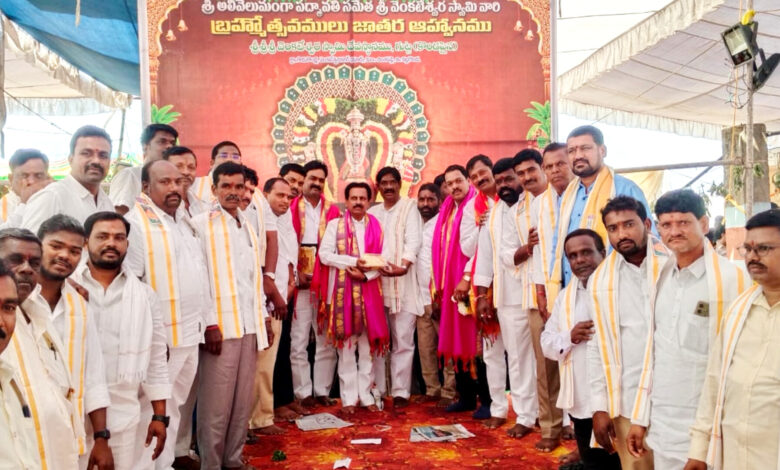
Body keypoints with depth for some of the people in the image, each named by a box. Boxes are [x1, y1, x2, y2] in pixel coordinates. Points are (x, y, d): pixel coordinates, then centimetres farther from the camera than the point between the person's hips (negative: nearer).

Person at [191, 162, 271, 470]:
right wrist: (209, 323, -14)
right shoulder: (201, 224, -3)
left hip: (250, 325, 6)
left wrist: (264, 316, 15)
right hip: (221, 325, -6)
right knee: (216, 401, -1)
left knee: (243, 399, 11)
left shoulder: (248, 228, 16)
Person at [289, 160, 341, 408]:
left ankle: (322, 390, 15)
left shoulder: (332, 210, 10)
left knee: (326, 339, 6)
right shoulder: (291, 209, 3)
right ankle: (303, 392, 10)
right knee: (299, 340, 1)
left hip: (327, 283, 2)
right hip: (299, 282, -2)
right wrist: (296, 274, -10)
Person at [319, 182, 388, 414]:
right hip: (343, 290, -2)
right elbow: (324, 254, -5)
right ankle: (349, 397, 7)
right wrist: (353, 262, -13)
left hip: (370, 289, 2)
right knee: (346, 344, 0)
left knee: (368, 344, 5)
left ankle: (365, 395, 14)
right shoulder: (335, 225, 5)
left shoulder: (376, 227, 10)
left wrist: (365, 274, -13)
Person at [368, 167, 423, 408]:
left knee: (402, 340, -2)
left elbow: (414, 241, -8)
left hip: (402, 284, -4)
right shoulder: (372, 212, 18)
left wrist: (403, 266, -24)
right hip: (375, 281, 4)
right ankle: (376, 389, 16)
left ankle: (400, 391, 5)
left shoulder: (410, 207, 5)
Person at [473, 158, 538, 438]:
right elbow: (484, 255, 9)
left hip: (520, 295, -6)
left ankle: (525, 417, 11)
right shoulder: (491, 214, 15)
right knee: (492, 354, 13)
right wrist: (481, 296, 3)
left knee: (520, 356, -1)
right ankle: (499, 408, 27)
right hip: (495, 295, 7)